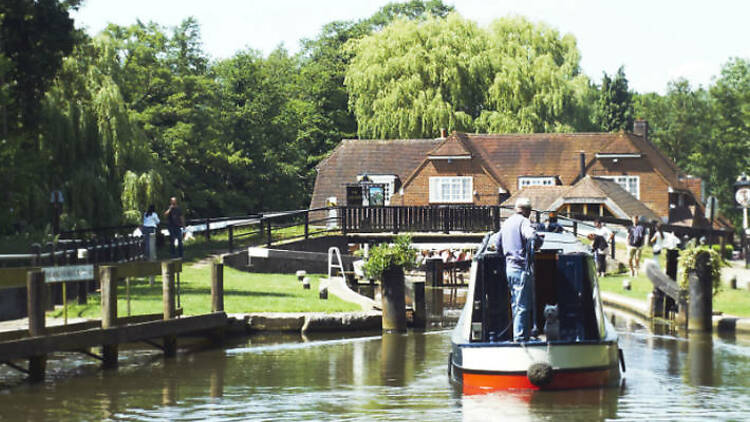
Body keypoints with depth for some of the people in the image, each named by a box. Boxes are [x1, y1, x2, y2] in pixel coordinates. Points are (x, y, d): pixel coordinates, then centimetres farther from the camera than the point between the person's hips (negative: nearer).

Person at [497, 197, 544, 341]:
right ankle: (520, 337, -8)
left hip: (509, 266, 9)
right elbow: (533, 237, -28)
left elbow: (498, 246, 25)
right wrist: (539, 242, -8)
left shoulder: (506, 223, 17)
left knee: (516, 304, 15)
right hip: (522, 267, -9)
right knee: (522, 305, -7)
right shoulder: (524, 222, -10)